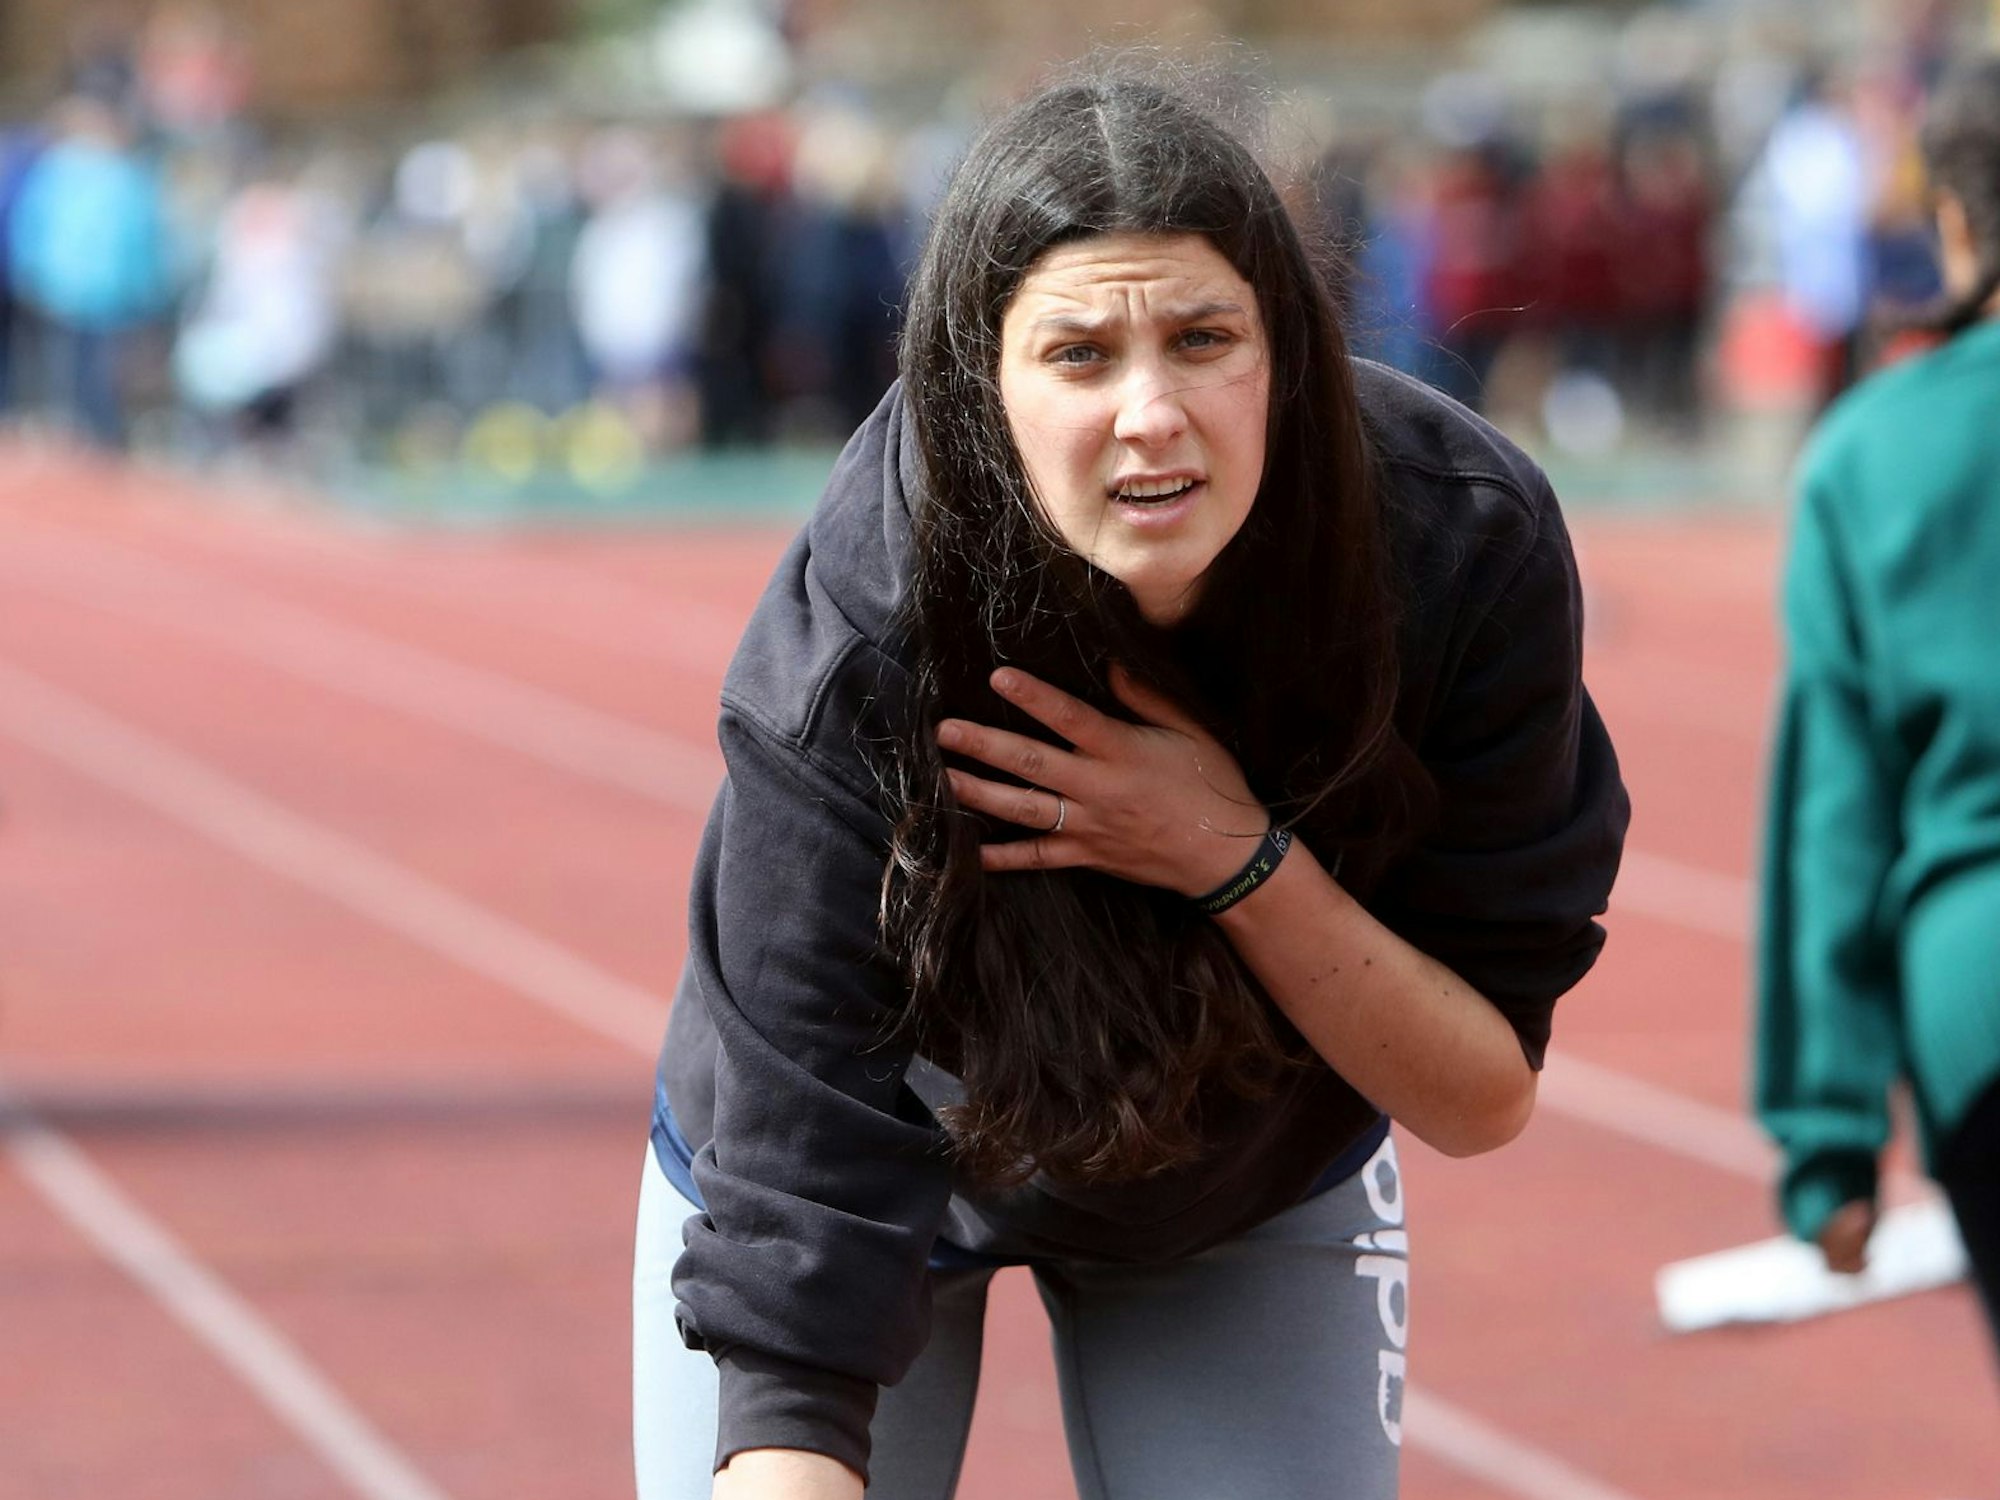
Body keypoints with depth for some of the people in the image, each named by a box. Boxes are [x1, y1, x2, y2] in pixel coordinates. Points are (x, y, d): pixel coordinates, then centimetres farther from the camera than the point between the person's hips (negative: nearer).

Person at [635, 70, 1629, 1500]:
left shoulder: (1466, 545, -30)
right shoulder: (847, 672, -36)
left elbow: (1485, 1097, -21)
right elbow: (795, 1241, -38)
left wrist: (1233, 857, -36)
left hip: (1263, 1194, 2)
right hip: (891, 1161, -2)